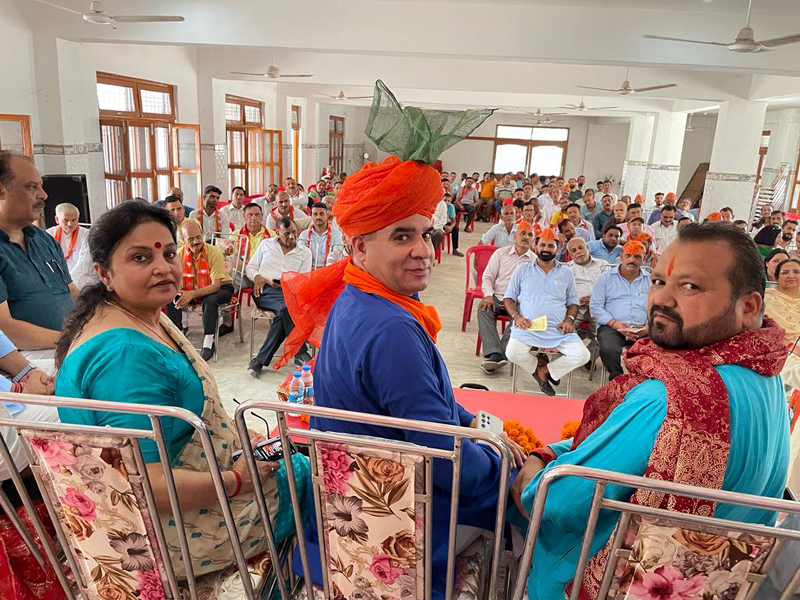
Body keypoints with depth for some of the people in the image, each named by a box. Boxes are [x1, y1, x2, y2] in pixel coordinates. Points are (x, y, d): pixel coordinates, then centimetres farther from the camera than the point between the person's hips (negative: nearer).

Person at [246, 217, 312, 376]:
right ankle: (300, 353, -28)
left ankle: (260, 360, -28)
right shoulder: (266, 244, 19)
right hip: (265, 291, -1)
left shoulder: (305, 252, 15)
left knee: (284, 312, -37)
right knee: (287, 306, -35)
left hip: (288, 292, 1)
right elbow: (250, 267, 19)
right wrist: (257, 277, -4)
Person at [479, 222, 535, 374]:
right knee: (484, 309, -29)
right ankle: (495, 354, -39)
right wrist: (488, 295, -10)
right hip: (497, 297, 2)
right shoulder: (501, 253, 11)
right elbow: (488, 277, 9)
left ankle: (502, 354, -37)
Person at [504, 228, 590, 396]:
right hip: (528, 328, -1)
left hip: (559, 330, 2)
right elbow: (509, 297, 11)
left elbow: (573, 302, 17)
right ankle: (539, 364, 6)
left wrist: (569, 319, -4)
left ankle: (545, 370, 4)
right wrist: (516, 316, -8)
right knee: (514, 353, -29)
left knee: (582, 356, -19)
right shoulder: (523, 270, 12)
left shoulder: (566, 273, 16)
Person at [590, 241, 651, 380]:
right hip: (611, 327, -1)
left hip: (642, 330, 2)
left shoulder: (651, 281, 17)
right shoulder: (606, 277, 11)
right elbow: (595, 306, 4)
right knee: (609, 349, -34)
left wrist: (647, 328, -11)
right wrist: (615, 324, -11)